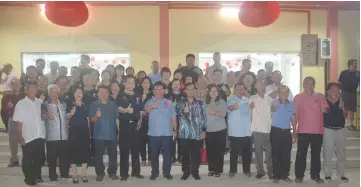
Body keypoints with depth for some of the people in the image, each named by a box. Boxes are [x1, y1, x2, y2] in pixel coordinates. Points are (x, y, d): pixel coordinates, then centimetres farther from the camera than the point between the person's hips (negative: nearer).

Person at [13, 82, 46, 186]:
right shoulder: (21, 104, -5)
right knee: (28, 159, 10)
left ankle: (37, 175, 32)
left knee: (39, 158, 14)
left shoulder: (40, 102, 4)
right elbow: (19, 122, -7)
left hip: (40, 136, 3)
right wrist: (20, 137, -10)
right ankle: (29, 178, 24)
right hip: (28, 137, -3)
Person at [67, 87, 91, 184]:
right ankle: (75, 176, 4)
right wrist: (71, 113, -31)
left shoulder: (85, 106, 14)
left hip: (84, 131, 3)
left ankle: (84, 175, 10)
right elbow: (67, 117, -9)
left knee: (85, 151, 2)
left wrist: (89, 131, 10)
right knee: (74, 151, -3)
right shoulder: (70, 105, 3)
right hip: (74, 131, -3)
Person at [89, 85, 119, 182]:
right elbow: (91, 120, 1)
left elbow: (117, 119, 4)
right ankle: (100, 173, 16)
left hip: (112, 135, 1)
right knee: (98, 155, 4)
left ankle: (112, 172, 19)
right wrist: (96, 116, -21)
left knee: (113, 155, 6)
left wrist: (119, 132, 1)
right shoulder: (94, 105, 2)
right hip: (99, 135, -1)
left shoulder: (113, 104, 5)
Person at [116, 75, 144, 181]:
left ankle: (136, 171, 19)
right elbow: (118, 108, -16)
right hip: (125, 124, -4)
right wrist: (126, 110, -36)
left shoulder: (138, 97, 13)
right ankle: (124, 173, 5)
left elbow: (141, 110, 18)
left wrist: (140, 120, 3)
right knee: (124, 149, -2)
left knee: (136, 148, 9)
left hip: (135, 124, 4)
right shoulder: (121, 96, -1)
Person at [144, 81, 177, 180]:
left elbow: (173, 118, 9)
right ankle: (154, 172, 21)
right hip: (153, 133, -1)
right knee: (154, 154, 7)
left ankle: (167, 172, 18)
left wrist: (175, 130, 6)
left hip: (167, 133, 1)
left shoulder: (169, 102, 8)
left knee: (167, 154, 6)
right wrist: (152, 107, -33)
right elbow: (145, 110, -15)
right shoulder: (150, 101, 4)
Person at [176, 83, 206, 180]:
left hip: (197, 134, 1)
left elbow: (203, 117, 8)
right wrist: (184, 111, -26)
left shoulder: (200, 103, 10)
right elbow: (176, 114, -7)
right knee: (185, 154, 5)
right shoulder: (180, 103, 6)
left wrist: (204, 130, 1)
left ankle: (195, 172, 21)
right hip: (185, 134, -1)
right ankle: (185, 172, 19)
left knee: (196, 154, 6)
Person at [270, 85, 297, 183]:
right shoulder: (274, 102, -10)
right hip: (276, 131, -4)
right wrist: (274, 107, -59)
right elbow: (272, 109, -35)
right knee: (276, 154, 2)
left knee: (286, 155, 9)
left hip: (287, 132, 4)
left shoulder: (291, 104, 3)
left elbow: (293, 120, 9)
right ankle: (276, 175, 10)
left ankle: (285, 175, 20)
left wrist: (294, 134, 7)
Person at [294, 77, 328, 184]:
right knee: (301, 154, 1)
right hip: (303, 130, -1)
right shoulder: (298, 97, 3)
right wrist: (294, 129, 4)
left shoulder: (320, 96, 4)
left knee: (316, 154, 10)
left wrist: (324, 109, -26)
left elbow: (325, 110, -2)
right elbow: (295, 114, 6)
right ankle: (299, 175, 10)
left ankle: (315, 175, 21)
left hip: (318, 130, 1)